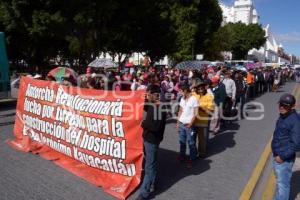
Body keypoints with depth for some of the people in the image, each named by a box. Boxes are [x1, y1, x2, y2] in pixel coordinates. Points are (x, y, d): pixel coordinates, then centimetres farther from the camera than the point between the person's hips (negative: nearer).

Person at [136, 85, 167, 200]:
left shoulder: (160, 108, -24)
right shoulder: (152, 105, 4)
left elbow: (155, 126, -31)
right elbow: (144, 107, 24)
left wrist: (143, 123, -16)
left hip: (152, 140, -9)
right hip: (147, 138, 9)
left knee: (149, 166, -1)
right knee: (151, 163, 22)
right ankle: (151, 184, 39)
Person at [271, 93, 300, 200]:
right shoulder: (282, 116, 5)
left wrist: (283, 157, -20)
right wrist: (276, 154, 15)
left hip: (284, 159, -9)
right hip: (277, 156, 9)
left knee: (282, 184, 5)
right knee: (279, 181, 25)